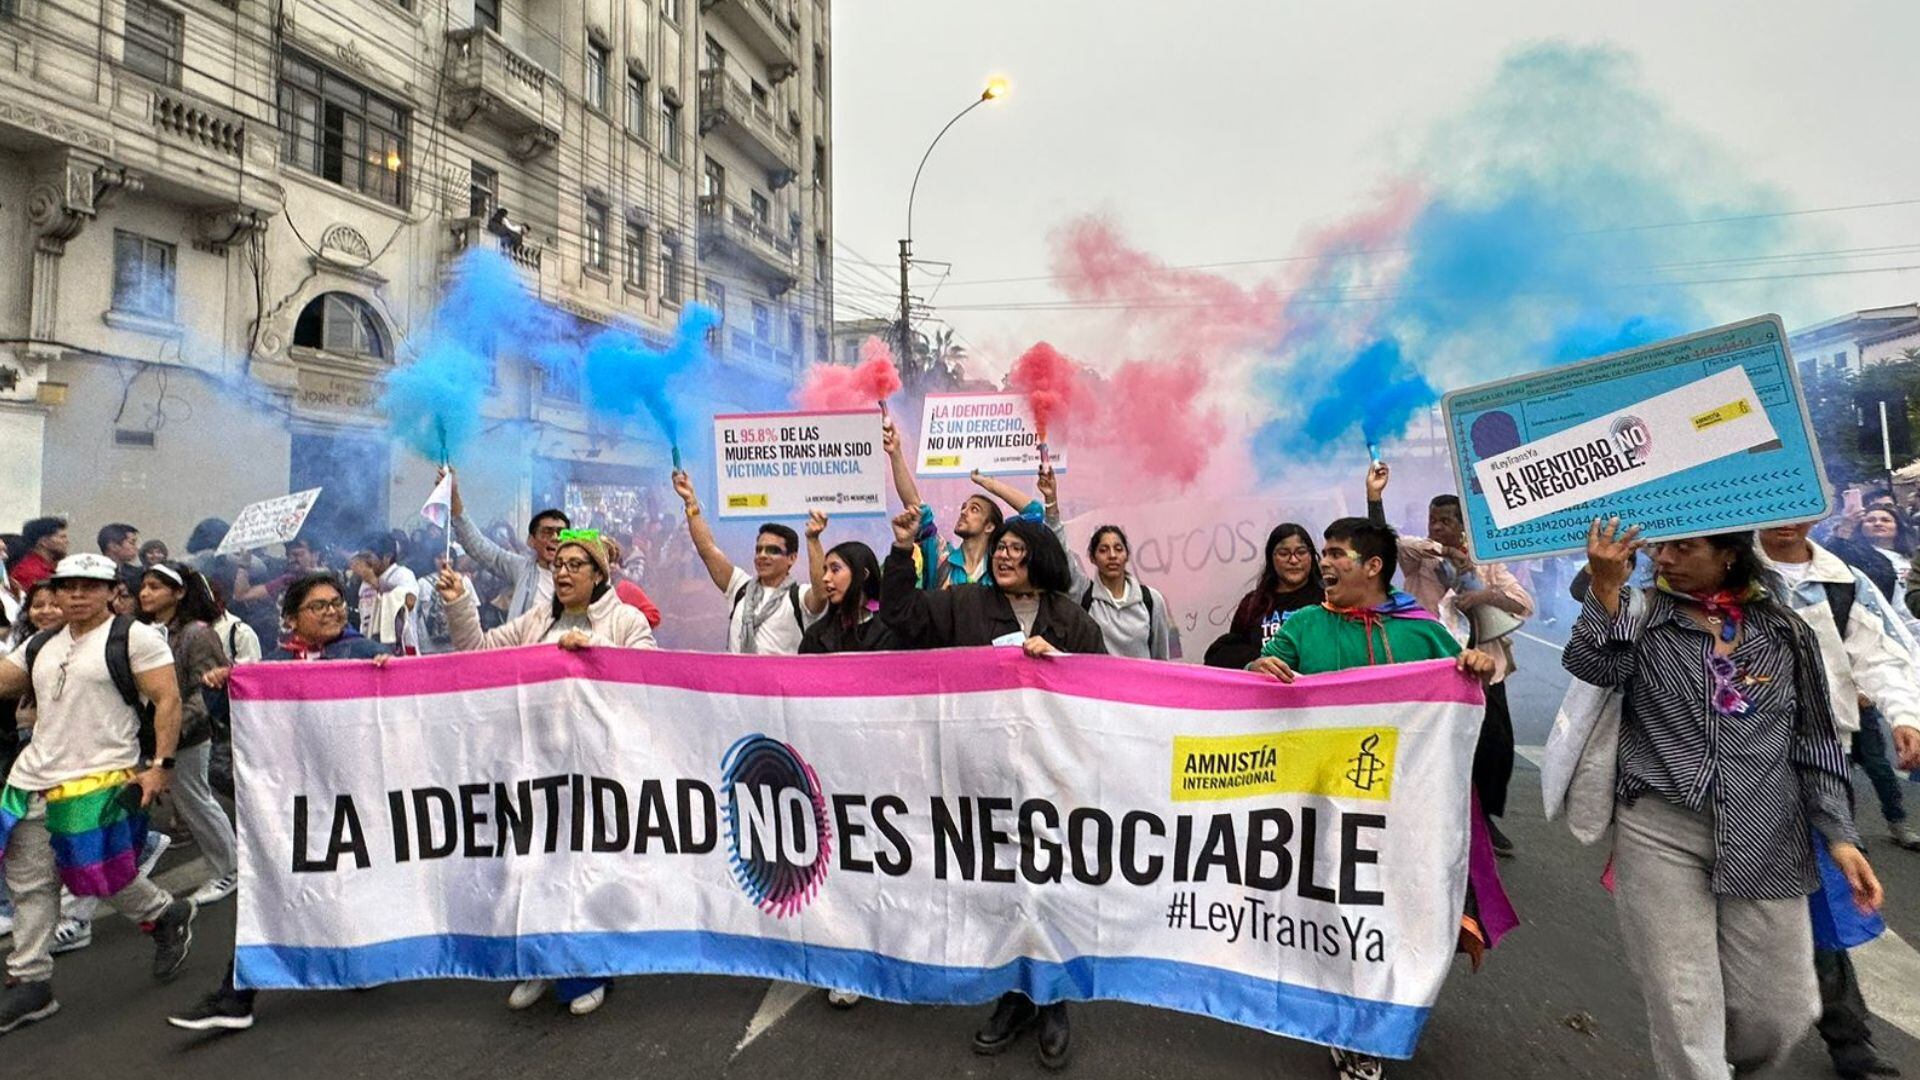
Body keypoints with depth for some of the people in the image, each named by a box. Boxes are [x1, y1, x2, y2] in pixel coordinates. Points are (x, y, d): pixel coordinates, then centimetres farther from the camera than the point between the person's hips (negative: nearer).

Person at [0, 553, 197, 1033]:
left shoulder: (134, 637, -7)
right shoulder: (39, 647, 15)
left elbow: (168, 700, -11)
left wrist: (160, 764, -16)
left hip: (98, 779, -7)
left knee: (100, 875, -3)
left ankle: (169, 916, 24)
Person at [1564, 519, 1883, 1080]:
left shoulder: (1785, 630, 7)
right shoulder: (1639, 612, 2)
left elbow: (1812, 740, 11)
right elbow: (1588, 664, -17)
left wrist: (1839, 835, 5)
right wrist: (1605, 589, -27)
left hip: (1766, 840, 3)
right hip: (1661, 831, -2)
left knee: (1779, 1009, 9)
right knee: (1685, 1010, -1)